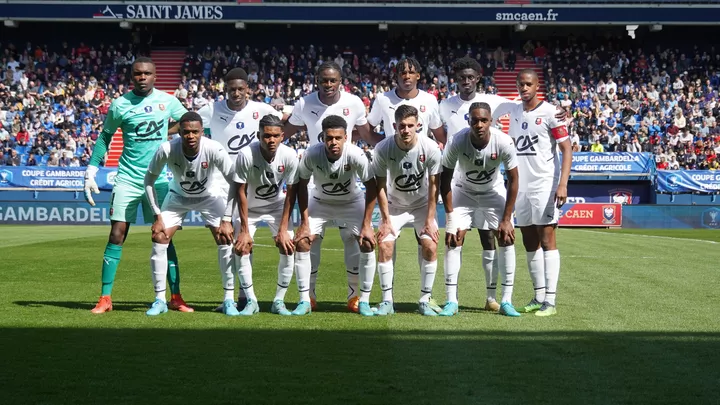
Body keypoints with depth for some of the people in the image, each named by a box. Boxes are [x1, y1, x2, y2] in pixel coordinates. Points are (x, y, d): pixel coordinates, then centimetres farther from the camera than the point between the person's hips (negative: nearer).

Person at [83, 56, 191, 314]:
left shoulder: (168, 101, 0)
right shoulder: (120, 105, -2)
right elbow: (105, 137, 6)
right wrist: (91, 172, 2)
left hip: (159, 179, 1)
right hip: (127, 178, -1)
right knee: (117, 236, -5)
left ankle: (175, 297, 8)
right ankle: (105, 299, 2)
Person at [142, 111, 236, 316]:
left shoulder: (214, 149, -33)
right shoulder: (167, 149, -30)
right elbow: (149, 180, -14)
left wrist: (227, 220, -27)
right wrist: (157, 216, -18)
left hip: (209, 196, -1)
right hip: (178, 197, 1)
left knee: (226, 240, -15)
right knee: (159, 239, -11)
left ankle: (229, 300, -3)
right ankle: (160, 300, 2)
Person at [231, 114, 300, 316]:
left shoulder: (289, 156, -24)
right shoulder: (246, 155, -30)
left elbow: (291, 192, -14)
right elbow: (241, 192, -21)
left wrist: (283, 228, -14)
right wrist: (244, 230, -20)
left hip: (276, 205, 1)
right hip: (249, 207, -1)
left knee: (288, 248, -11)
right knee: (242, 248, -14)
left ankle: (279, 301, 2)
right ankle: (251, 301, -1)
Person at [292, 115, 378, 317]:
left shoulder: (355, 155, -31)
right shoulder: (311, 154, -28)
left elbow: (371, 187, -20)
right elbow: (301, 185, -13)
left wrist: (366, 225, -22)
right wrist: (304, 222, -15)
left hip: (352, 202, -1)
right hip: (320, 202, 1)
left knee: (368, 244, -15)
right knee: (301, 242, -11)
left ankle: (364, 301, -2)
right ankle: (304, 301, 0)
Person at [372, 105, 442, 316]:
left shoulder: (430, 148, -23)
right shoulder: (383, 149, -23)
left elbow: (434, 186, -13)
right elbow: (380, 186, -12)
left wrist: (430, 220, -14)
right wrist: (386, 220, -14)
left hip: (422, 204, 0)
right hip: (394, 205, 0)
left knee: (430, 246, -15)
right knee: (384, 245, -15)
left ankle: (425, 301, -2)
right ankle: (387, 301, -3)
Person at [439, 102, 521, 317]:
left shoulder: (503, 142, -29)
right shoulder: (458, 142, -31)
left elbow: (513, 180, -16)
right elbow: (445, 180, -17)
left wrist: (506, 219, -16)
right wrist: (450, 216, -20)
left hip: (493, 191, 1)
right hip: (463, 190, 0)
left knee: (507, 239, -9)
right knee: (453, 241, -11)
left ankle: (506, 301, -2)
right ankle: (451, 301, -5)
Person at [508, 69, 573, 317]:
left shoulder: (549, 112, -6)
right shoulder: (514, 114, 13)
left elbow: (567, 149, -9)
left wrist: (563, 184, -19)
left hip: (545, 184, -6)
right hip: (521, 186, 6)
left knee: (547, 241, -8)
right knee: (530, 243, 8)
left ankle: (550, 301, -8)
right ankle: (539, 297, 15)